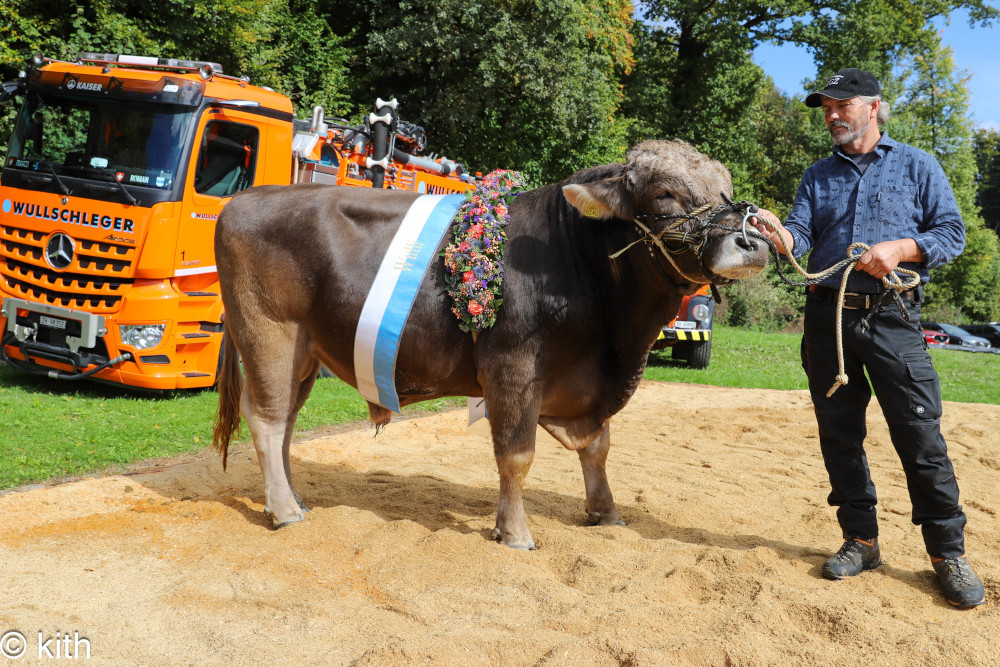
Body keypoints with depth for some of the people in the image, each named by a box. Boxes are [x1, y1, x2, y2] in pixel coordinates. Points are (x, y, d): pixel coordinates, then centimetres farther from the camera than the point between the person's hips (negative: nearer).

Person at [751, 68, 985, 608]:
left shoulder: (917, 166, 9)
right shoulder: (818, 176, 17)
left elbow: (952, 232, 4)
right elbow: (802, 235, 3)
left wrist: (900, 248, -14)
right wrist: (778, 233, -20)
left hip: (892, 318, -3)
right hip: (827, 316, 4)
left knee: (920, 435, -5)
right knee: (839, 434, 6)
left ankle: (947, 551, 8)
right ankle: (860, 541, 19)